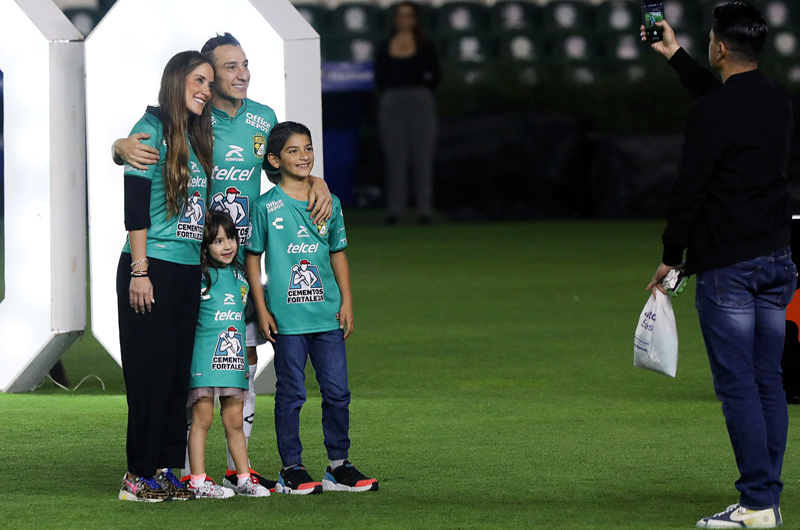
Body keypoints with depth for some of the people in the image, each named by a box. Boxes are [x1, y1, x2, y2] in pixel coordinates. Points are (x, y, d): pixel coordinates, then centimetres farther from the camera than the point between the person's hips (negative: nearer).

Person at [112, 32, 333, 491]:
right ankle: (184, 471, -4)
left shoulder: (263, 119, 9)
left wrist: (316, 183, 2)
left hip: (242, 259, 6)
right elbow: (125, 150, -5)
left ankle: (238, 468, 17)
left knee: (245, 362, 8)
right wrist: (123, 146, -30)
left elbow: (281, 169, 22)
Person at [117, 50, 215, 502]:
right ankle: (139, 475, -2)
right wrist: (139, 271, -16)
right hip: (153, 268, -8)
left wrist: (205, 265, 15)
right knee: (151, 372, -6)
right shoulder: (152, 130, -8)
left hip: (189, 273, 8)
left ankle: (165, 469, 11)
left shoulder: (197, 138, 14)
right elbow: (136, 206, -12)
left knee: (179, 372, 7)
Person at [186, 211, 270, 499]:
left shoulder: (240, 277, 14)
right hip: (204, 356, -6)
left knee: (234, 420, 10)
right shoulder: (200, 276, -5)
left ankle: (244, 478, 15)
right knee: (202, 418, -4)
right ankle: (198, 481, -3)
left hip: (233, 357, 6)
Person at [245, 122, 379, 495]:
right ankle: (291, 470, 7)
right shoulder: (267, 207, -2)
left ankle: (339, 467, 14)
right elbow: (253, 258, 1)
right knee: (291, 394, 1)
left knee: (337, 391, 4)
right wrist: (261, 308, -4)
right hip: (286, 318, -4)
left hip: (327, 316, 4)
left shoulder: (328, 204, 10)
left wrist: (346, 302, 9)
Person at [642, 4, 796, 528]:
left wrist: (671, 258, 0)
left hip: (727, 267, -7)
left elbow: (689, 190, -13)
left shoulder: (712, 112, -15)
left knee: (738, 384, -6)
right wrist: (675, 54, 40)